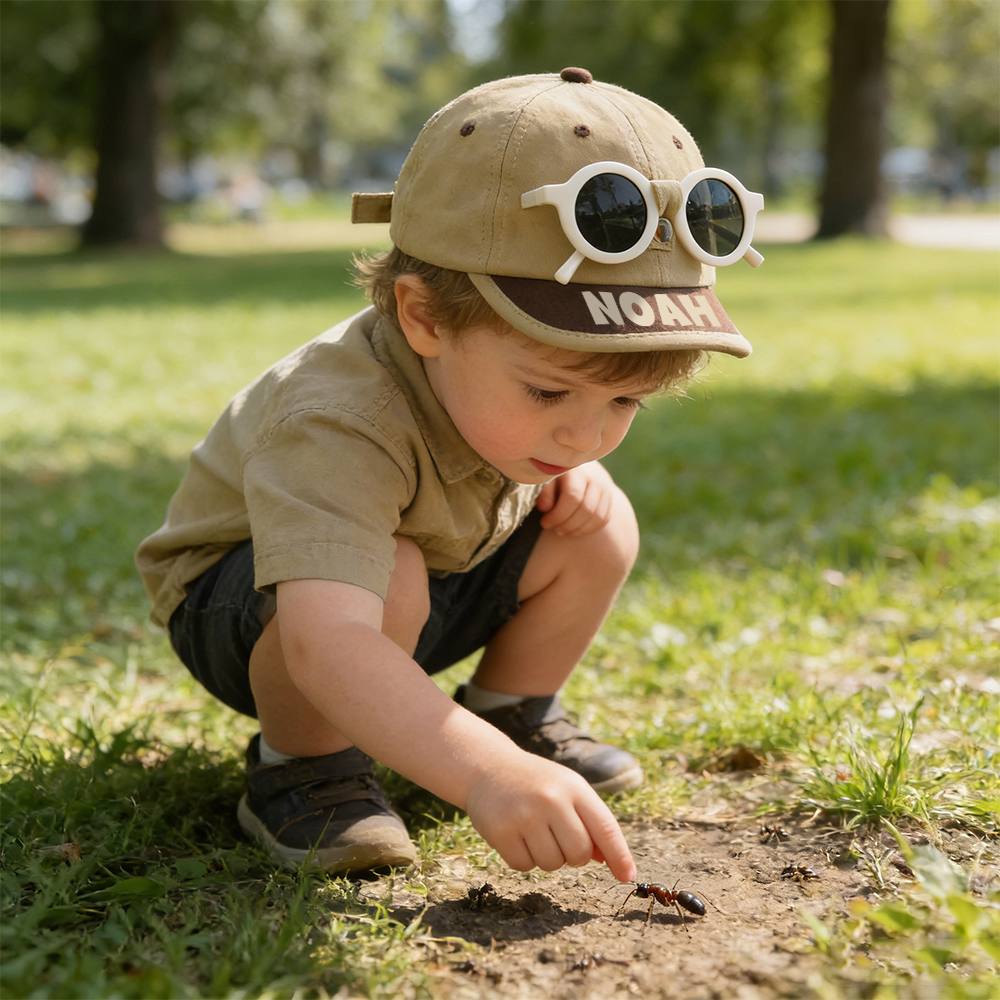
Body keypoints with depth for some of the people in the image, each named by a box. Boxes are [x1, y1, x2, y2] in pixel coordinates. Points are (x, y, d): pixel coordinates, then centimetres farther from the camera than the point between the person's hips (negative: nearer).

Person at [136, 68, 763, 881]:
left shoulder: (512, 360, -17)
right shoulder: (338, 427, -41)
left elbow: (570, 445, 10)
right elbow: (325, 645, -56)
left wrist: (572, 478, -15)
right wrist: (489, 776, -67)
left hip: (439, 582, 7)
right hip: (253, 603, -6)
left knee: (599, 529, -12)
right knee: (390, 576, -39)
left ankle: (510, 713, 9)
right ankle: (302, 768, -13)